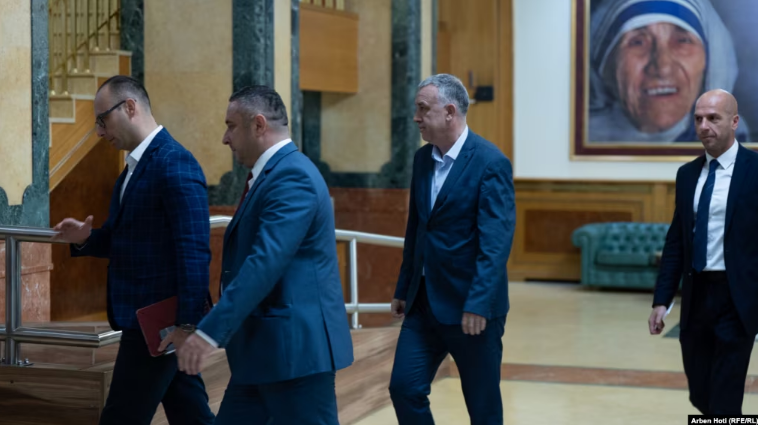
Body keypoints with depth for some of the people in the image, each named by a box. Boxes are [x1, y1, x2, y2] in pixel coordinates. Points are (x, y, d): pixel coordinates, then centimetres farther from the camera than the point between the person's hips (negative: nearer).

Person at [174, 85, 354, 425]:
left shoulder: (292, 177, -17)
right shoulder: (273, 174, 15)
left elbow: (266, 263, -27)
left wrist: (210, 332, -29)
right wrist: (209, 327, 18)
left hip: (295, 346, -10)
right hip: (264, 348, 10)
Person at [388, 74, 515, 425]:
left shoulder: (490, 162, -14)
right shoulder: (422, 159, 8)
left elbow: (496, 241, -20)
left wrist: (478, 304, -26)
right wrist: (403, 289, 17)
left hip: (470, 305, -6)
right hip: (425, 302, 7)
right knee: (404, 387, 1)